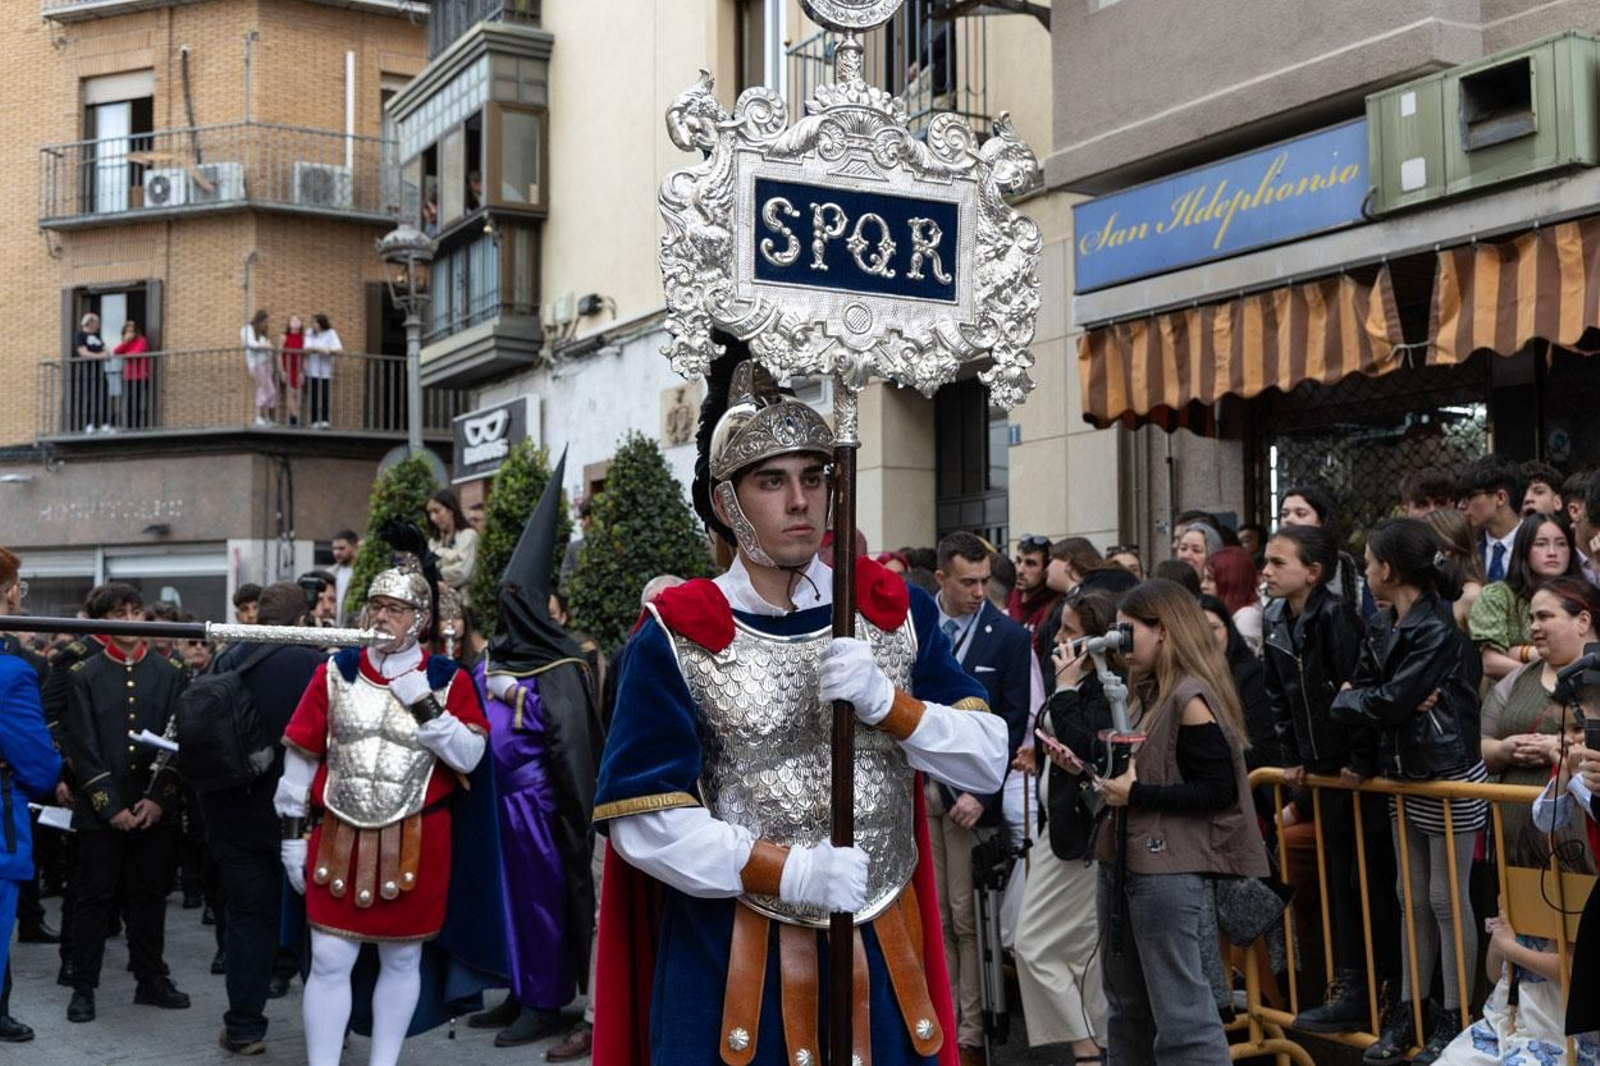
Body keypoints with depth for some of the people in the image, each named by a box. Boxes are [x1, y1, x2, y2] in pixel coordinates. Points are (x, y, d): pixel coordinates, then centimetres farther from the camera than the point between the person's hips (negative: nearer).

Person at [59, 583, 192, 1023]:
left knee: (149, 896, 10)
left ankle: (151, 980, 21)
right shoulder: (84, 676, 0)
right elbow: (82, 748, -5)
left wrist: (159, 798, -8)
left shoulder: (169, 672, 5)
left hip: (156, 809, 2)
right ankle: (83, 988, 14)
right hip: (100, 811, -2)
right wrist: (111, 806, -11)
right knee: (94, 898, 4)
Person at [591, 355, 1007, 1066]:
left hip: (883, 953, 3)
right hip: (731, 964, -3)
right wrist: (789, 871, -20)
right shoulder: (675, 636, -7)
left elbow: (988, 762, -1)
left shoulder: (896, 609, 2)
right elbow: (641, 820, -11)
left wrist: (885, 700, -17)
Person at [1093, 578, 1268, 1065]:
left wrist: (1136, 795, -18)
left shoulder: (1192, 700, -14)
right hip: (1123, 863, 10)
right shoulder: (1149, 695, 15)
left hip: (1170, 872, -10)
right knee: (1127, 1008, 18)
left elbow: (1218, 791, -19)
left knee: (1180, 1014, -7)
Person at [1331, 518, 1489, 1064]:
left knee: (1446, 899, 1)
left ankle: (1453, 1020, 12)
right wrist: (1388, 702, -14)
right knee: (1411, 899, 13)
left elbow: (1391, 701, -23)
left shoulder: (1439, 630, -19)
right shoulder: (1381, 627, 7)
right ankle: (1408, 1013, 21)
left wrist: (1350, 699, -7)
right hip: (1405, 775, 8)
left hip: (1450, 776, -8)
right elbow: (1361, 692, 4)